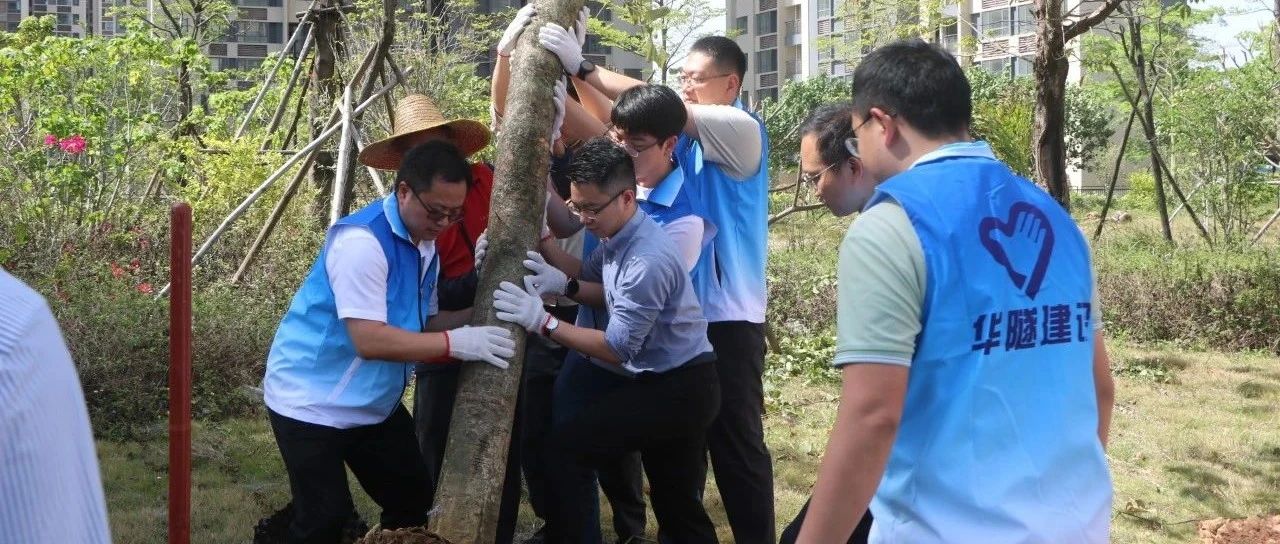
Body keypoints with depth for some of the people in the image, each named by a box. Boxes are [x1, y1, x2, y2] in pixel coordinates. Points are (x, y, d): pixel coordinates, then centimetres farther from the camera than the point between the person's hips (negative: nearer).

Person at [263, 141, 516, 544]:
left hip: (374, 403, 9)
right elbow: (369, 340, -32)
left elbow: (422, 325, 10)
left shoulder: (425, 245, 4)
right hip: (312, 402, -9)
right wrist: (456, 343, -34)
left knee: (413, 500, 13)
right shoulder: (361, 240, -25)